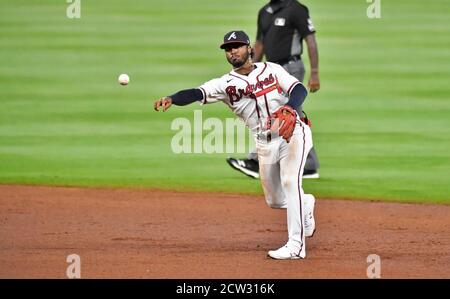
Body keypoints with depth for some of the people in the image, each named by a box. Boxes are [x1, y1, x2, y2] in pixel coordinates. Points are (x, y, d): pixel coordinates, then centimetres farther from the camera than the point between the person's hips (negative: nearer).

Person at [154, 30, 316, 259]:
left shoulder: (271, 70, 1)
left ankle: (296, 245, -22)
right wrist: (171, 99, -36)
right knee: (274, 200, 11)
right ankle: (306, 204, 46)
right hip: (265, 144, 4)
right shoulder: (225, 84, 1)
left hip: (293, 134, -4)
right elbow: (197, 93, -16)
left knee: (290, 182, -22)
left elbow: (299, 89, -9)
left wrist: (289, 107, -31)